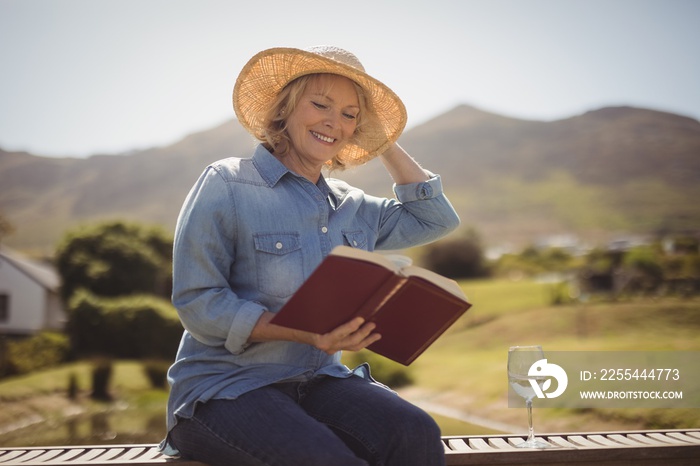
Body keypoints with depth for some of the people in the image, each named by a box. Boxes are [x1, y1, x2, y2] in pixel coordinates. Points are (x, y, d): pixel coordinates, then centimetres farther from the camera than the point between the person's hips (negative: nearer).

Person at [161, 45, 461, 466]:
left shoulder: (350, 207, 13)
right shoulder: (226, 185, -6)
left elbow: (437, 219, 18)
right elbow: (197, 304, -11)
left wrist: (384, 141, 13)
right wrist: (303, 333, -24)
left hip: (319, 381, 5)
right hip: (226, 385, -5)